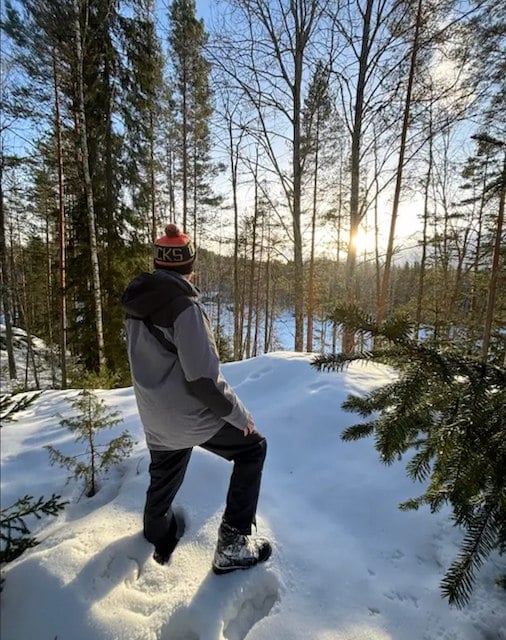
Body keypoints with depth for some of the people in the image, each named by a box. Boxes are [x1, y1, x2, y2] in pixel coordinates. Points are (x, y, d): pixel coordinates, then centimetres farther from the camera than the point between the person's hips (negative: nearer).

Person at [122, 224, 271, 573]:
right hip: (190, 415, -7)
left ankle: (161, 541, 53)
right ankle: (233, 543, 15)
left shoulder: (137, 299, 1)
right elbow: (203, 376, -25)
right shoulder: (184, 304, -22)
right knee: (253, 447, 13)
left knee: (163, 478, 28)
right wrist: (237, 412, -11)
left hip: (154, 418, 7)